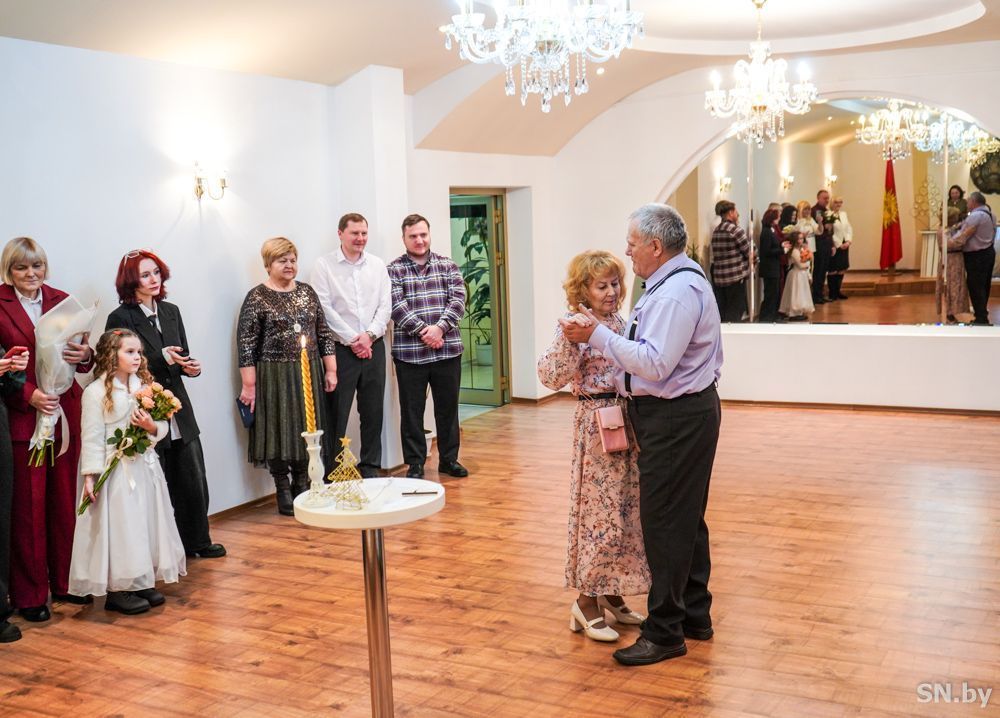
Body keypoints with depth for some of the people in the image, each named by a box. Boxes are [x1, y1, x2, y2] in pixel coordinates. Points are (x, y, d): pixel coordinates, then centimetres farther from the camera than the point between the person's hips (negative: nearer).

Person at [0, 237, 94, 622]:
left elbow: (82, 358, 11)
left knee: (66, 501, 9)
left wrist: (85, 355, -12)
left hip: (66, 413, 4)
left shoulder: (60, 300, 10)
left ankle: (65, 583, 22)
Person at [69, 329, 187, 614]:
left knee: (148, 524, 11)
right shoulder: (97, 392, -9)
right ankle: (117, 589, 8)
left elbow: (163, 427, 8)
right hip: (115, 472, -6)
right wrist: (90, 476, -14)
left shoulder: (144, 386, 9)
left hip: (145, 467, 6)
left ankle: (142, 582, 23)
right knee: (119, 527, -2)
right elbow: (93, 437, -11)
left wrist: (152, 426, -14)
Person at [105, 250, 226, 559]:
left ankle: (197, 541, 24)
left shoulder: (170, 311, 10)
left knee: (194, 479, 9)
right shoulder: (120, 318, -8)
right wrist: (162, 359, -20)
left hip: (179, 411, 6)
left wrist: (189, 366, -5)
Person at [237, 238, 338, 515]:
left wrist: (330, 370, 7)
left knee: (308, 429, 8)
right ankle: (283, 492, 14)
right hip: (274, 377, -4)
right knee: (280, 429, 1)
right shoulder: (257, 297, -5)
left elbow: (324, 333, 12)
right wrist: (249, 385, -10)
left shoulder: (307, 292, 9)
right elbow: (246, 344, -7)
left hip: (309, 374, 4)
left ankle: (302, 486, 23)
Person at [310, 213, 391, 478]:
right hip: (341, 349, -4)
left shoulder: (377, 265, 10)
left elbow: (386, 305, 6)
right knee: (337, 414, -3)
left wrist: (370, 335, -8)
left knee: (373, 412, 8)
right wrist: (351, 339, -12)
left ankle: (370, 468, 19)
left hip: (373, 346, 4)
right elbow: (324, 308, -8)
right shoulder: (324, 265, -1)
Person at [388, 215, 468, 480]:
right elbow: (397, 307, -9)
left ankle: (449, 459, 23)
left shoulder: (448, 266, 9)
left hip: (448, 350, 2)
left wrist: (440, 328, -16)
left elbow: (458, 300, -1)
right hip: (409, 352, -2)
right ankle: (415, 464, 15)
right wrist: (422, 331, -18)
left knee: (448, 407, 11)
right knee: (412, 410, 4)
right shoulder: (393, 270, 1)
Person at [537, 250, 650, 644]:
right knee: (601, 511, -3)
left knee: (626, 511, 13)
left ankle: (610, 595, 26)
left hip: (626, 421, 8)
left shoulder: (619, 322, 10)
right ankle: (586, 602, 10)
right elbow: (551, 375, -22)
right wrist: (568, 338, -34)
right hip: (597, 422, -8)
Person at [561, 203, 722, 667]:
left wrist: (598, 336, -23)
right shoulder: (676, 282, 15)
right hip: (680, 412, 11)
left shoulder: (676, 292, -20)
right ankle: (694, 615, 30)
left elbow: (655, 364, -27)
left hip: (676, 419, -11)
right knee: (686, 518, 18)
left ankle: (665, 632, 4)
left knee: (665, 523, -4)